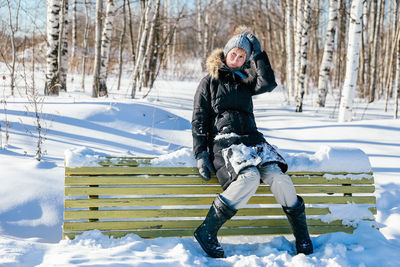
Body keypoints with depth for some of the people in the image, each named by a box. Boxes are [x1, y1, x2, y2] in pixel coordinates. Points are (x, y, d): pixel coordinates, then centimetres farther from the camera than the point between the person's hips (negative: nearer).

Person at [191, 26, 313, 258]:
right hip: (223, 141, -4)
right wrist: (201, 154, -4)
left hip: (253, 139, 4)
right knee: (249, 177, -35)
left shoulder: (246, 80, 21)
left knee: (278, 177, -26)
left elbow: (268, 84, -1)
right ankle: (207, 232, -27)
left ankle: (303, 237, -10)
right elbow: (199, 121, 8)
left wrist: (258, 54, -1)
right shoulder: (209, 82, 13)